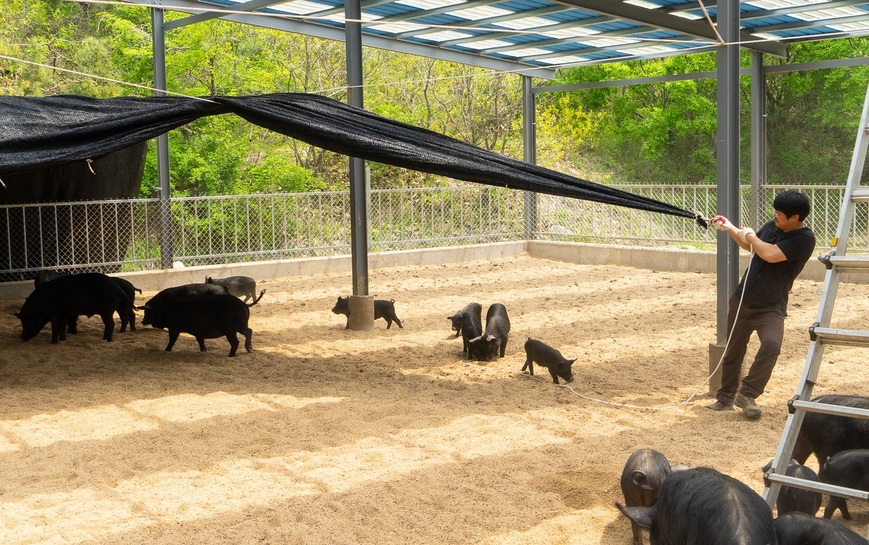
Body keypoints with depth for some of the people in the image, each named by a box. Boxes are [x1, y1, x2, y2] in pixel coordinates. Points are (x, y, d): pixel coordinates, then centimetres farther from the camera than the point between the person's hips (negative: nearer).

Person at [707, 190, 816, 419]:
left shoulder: (804, 239, -17)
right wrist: (730, 228, 12)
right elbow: (750, 246, 23)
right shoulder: (772, 226, 4)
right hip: (742, 300, 6)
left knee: (771, 345, -29)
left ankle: (746, 394, -14)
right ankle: (725, 398, 28)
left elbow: (770, 254, -28)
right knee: (733, 350, 13)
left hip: (771, 307, -6)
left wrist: (750, 235, -12)